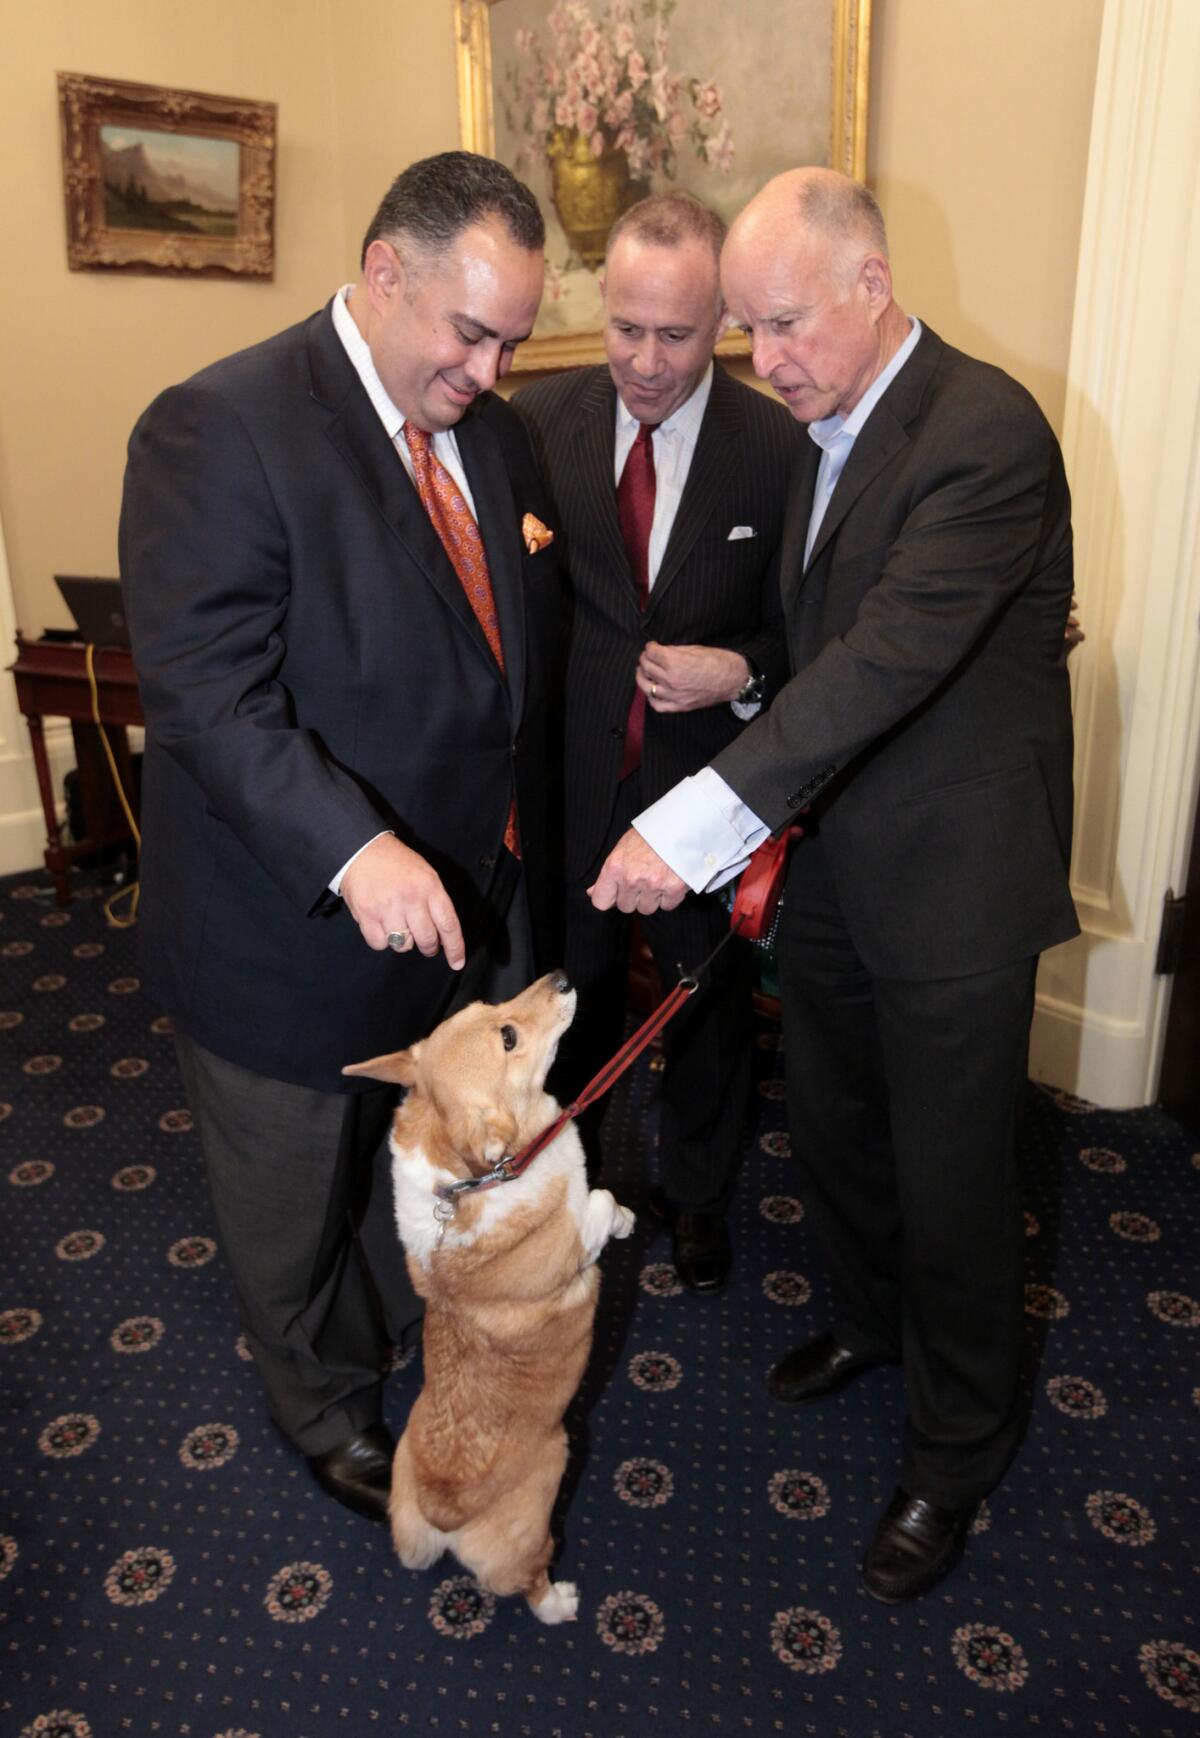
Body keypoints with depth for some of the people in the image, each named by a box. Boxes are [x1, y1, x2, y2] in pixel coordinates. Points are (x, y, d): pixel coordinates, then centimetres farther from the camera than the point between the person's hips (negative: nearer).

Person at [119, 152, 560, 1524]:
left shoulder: (493, 431, 5)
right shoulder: (217, 429, -18)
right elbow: (204, 690, -25)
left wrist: (520, 860, 8)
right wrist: (351, 851, -38)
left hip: (471, 904, 7)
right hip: (295, 930, -6)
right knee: (297, 1206, 18)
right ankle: (325, 1409, 47)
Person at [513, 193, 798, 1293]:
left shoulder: (779, 447, -9)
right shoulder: (539, 419, -5)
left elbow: (798, 630, -4)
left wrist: (742, 672, -21)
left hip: (707, 787, -1)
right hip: (569, 781, 1)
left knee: (711, 1006, 19)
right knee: (570, 1003, 20)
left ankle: (697, 1197, 47)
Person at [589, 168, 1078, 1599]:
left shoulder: (987, 430, -19)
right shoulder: (819, 431, 8)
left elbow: (893, 656, -31)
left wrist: (697, 822, -37)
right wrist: (770, 812, 6)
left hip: (951, 884, -7)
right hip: (827, 857, 8)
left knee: (952, 1185, 7)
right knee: (832, 1130, 22)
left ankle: (956, 1455, 32)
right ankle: (870, 1318, 50)